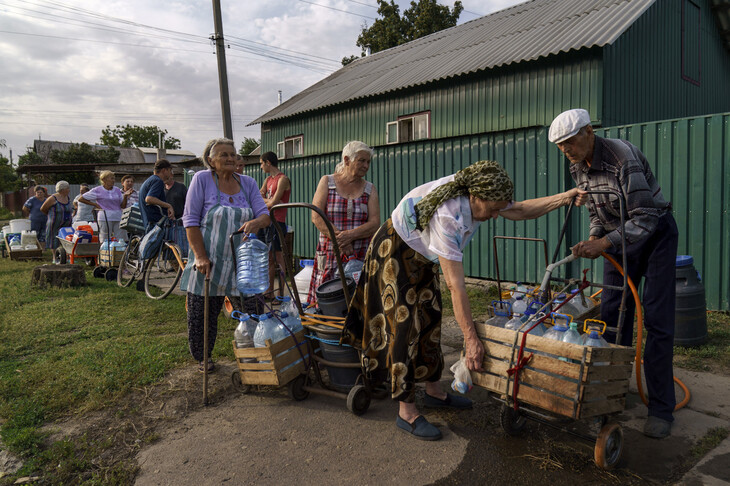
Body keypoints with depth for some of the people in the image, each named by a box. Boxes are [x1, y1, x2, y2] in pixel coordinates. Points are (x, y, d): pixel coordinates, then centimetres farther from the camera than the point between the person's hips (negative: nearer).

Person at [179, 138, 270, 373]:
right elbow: (190, 219, -6)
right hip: (208, 262, -2)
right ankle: (202, 358, 30)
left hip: (241, 262, 3)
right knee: (200, 314, 6)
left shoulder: (248, 183, 7)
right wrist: (200, 256, -14)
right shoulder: (202, 179, -3)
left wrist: (256, 222, -25)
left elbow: (265, 215, 1)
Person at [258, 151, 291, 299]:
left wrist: (263, 201, 2)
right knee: (270, 259, 13)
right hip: (268, 222, 9)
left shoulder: (283, 179, -10)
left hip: (278, 223, -9)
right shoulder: (268, 180, 18)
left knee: (279, 259, -6)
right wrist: (270, 201, -8)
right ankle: (269, 292, 21)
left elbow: (273, 203, -17)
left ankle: (281, 294, -2)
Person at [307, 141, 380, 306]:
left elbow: (375, 224, -1)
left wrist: (350, 235, -17)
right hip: (330, 255, -1)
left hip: (361, 257, 1)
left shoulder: (369, 189, 11)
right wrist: (340, 239, -14)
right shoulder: (327, 182, 7)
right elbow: (316, 217, -4)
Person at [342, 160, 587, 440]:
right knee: (404, 325, -11)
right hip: (394, 253, -9)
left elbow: (520, 210, -4)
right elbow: (455, 285, -39)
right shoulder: (447, 217, -39)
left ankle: (433, 391, 25)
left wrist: (565, 197, -18)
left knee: (430, 321, 11)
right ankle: (406, 412, -3)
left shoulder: (476, 192, -16)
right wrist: (471, 339, -37)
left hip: (422, 257, 9)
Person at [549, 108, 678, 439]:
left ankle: (661, 408, 2)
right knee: (612, 314, 3)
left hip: (656, 234, -6)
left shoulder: (623, 157, -28)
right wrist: (594, 237, -10)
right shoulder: (578, 169, -3)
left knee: (657, 321, -7)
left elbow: (645, 217, -31)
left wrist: (605, 243, -40)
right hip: (619, 237, 7)